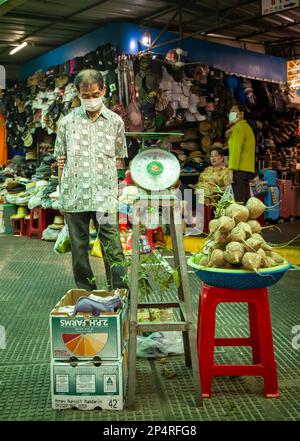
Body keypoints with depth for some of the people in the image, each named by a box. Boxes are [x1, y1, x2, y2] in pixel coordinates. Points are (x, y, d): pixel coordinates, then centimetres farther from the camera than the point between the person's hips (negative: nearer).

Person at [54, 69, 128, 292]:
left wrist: (106, 174, 2)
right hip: (74, 196, 1)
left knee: (113, 249, -4)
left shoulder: (115, 121, 8)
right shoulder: (67, 121, 8)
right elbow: (61, 158, 13)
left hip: (105, 197, -1)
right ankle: (86, 293, 21)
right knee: (79, 248, 8)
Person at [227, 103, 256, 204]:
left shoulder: (239, 127, -5)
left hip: (240, 170, -10)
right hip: (248, 169, 10)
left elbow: (236, 149, -14)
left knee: (239, 201, -14)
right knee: (245, 201, 11)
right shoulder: (246, 127, 24)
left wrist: (231, 169, -18)